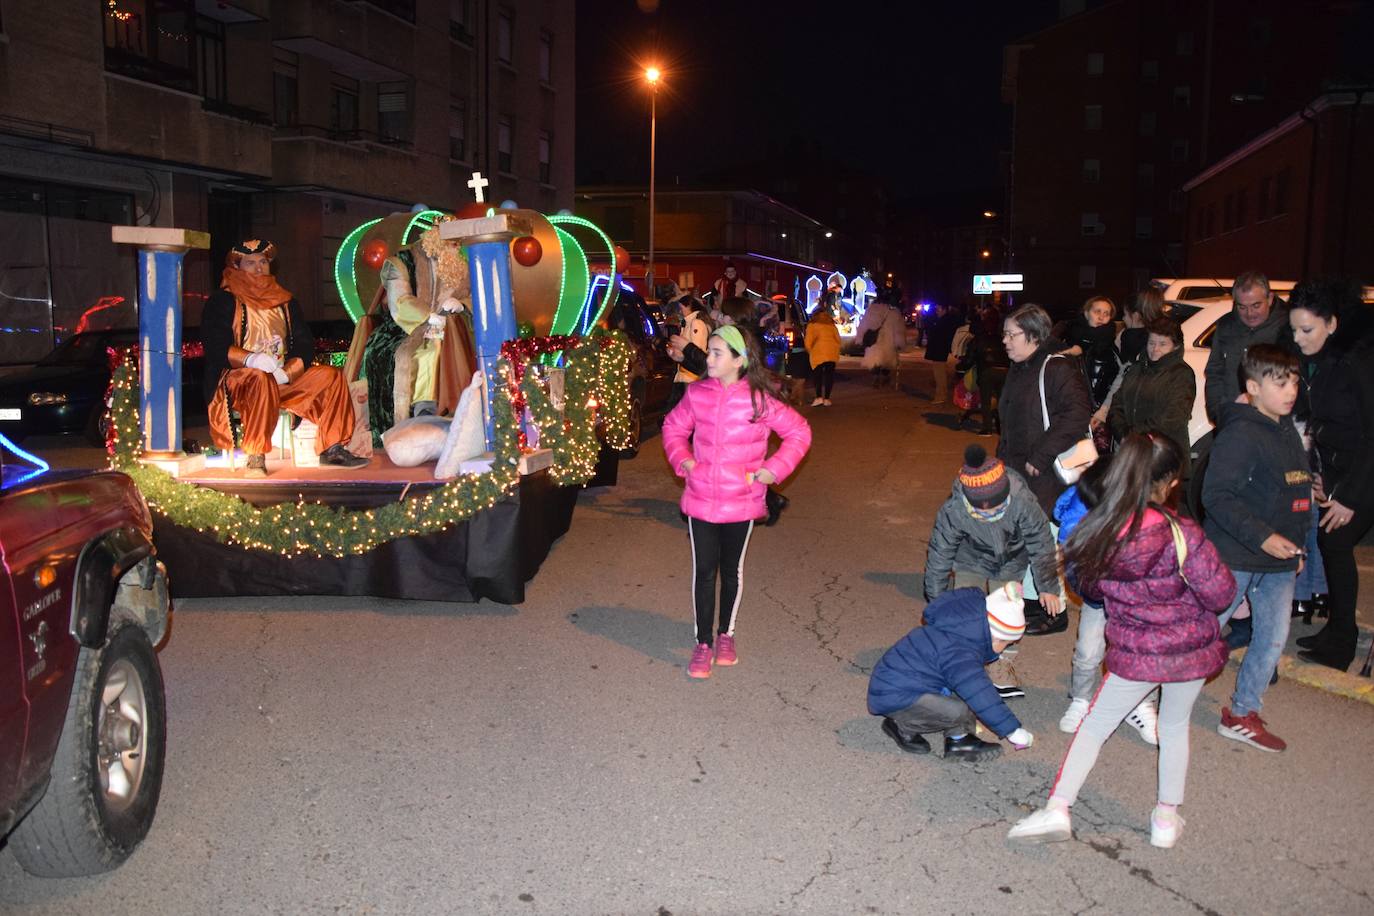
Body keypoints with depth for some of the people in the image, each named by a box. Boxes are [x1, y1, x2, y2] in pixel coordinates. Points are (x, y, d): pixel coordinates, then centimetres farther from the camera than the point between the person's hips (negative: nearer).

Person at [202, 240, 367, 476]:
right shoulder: (222, 301, 5)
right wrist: (250, 359, -28)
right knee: (262, 379, -39)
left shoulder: (286, 302, 19)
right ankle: (255, 458, -39)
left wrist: (287, 372, -11)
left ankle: (331, 449, -13)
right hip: (236, 378, -5)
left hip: (283, 380, 5)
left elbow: (304, 345, 10)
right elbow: (215, 346, -9)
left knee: (331, 376, -12)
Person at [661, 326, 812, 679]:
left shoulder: (759, 399, -12)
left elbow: (799, 432, -3)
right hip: (700, 500, 1)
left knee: (732, 570, 15)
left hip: (741, 502, -1)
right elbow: (673, 427, 13)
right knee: (703, 571, 5)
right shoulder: (697, 393, -4)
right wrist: (683, 461, -1)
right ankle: (703, 642, 18)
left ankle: (726, 634, 34)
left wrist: (773, 468, -9)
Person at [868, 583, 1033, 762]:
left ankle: (958, 739, 4)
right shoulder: (961, 655, -27)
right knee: (956, 711, -26)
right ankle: (903, 728, -3)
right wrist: (1013, 730, -21)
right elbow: (983, 697, -28)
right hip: (895, 696, -10)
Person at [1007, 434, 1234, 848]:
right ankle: (1167, 817, 32)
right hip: (1191, 649, 0)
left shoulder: (1096, 533, -14)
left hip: (1134, 653, 1)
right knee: (1175, 727, 23)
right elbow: (1220, 595, -14)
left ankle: (1057, 809, 9)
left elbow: (1090, 589, 3)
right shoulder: (1181, 534, -23)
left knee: (1095, 725, 16)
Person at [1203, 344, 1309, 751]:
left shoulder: (1288, 431, 11)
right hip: (1235, 558, -8)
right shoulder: (1240, 433, -17)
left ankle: (1242, 715, 27)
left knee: (1273, 640, 13)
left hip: (1279, 560, 9)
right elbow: (1216, 496, -23)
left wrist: (1296, 544, 19)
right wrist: (1262, 537, -25)